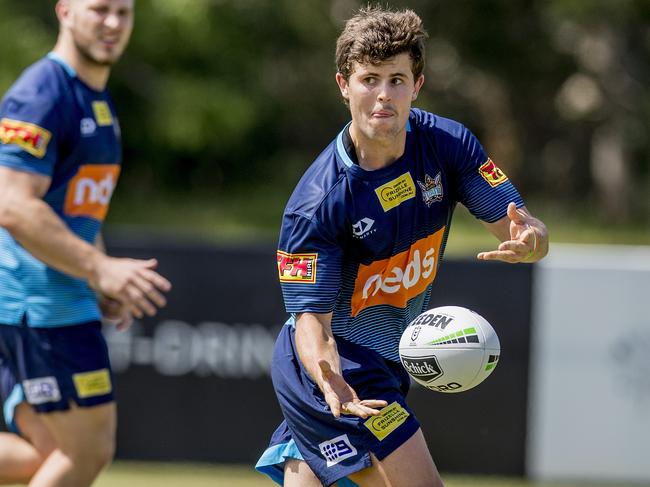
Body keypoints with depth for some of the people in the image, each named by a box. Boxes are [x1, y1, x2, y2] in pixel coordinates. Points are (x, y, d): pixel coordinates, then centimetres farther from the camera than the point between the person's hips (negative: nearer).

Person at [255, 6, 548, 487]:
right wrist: (331, 382, -43)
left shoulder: (449, 144, -9)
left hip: (385, 359, 6)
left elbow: (523, 229, -8)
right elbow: (312, 319, -22)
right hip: (331, 365, -6)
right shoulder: (317, 202, -24)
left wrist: (528, 240, -33)